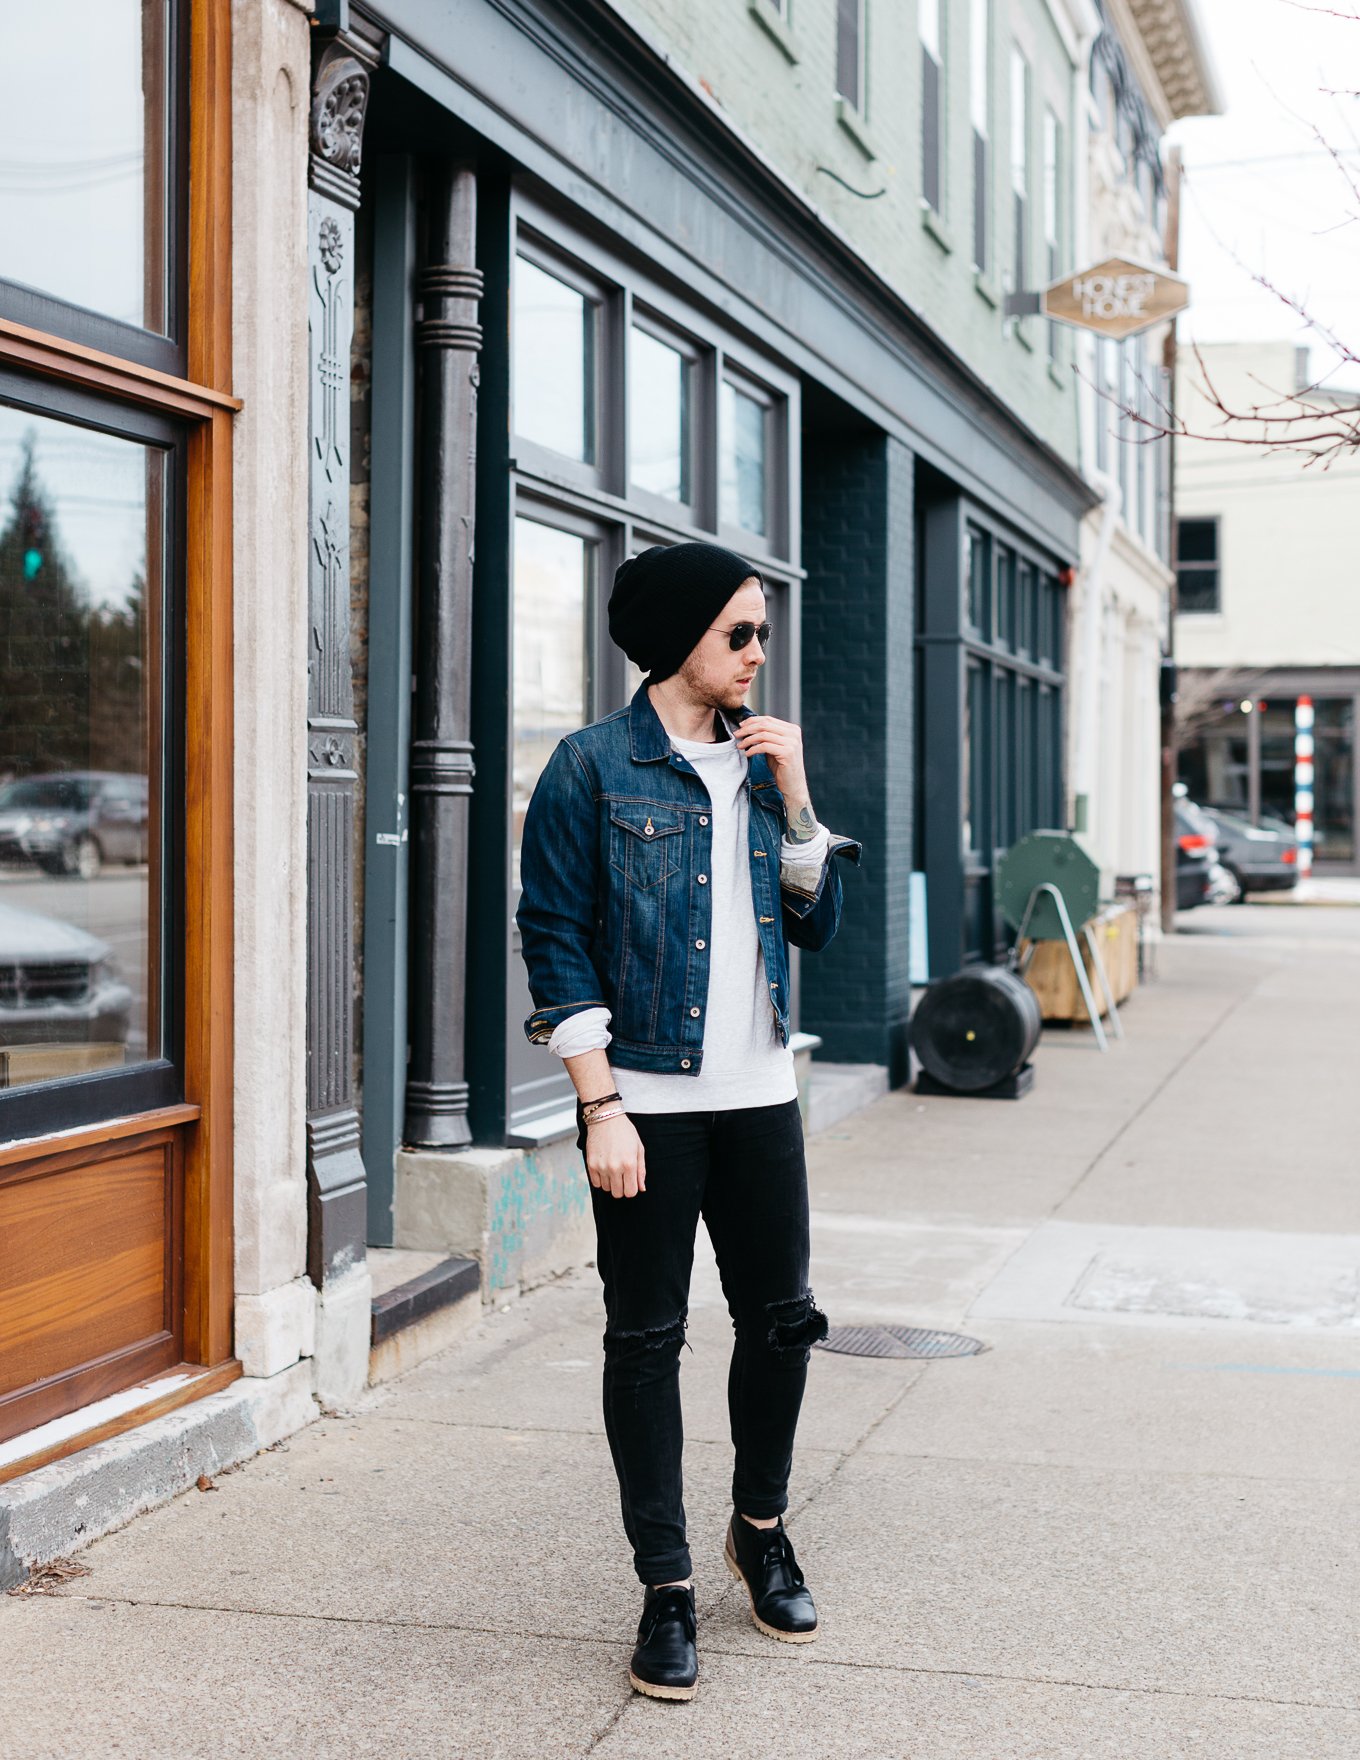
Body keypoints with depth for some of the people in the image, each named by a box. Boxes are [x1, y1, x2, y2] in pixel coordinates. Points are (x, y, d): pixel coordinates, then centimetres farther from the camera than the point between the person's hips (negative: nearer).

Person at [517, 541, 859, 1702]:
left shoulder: (761, 761, 11)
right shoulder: (594, 767, -5)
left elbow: (818, 924, 10)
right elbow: (555, 941, -8)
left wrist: (792, 793, -2)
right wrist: (601, 1106, -14)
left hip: (760, 1094, 5)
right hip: (647, 1097, -5)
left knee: (780, 1318, 11)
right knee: (646, 1340, 3)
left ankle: (762, 1528, 34)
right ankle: (667, 1587, 15)